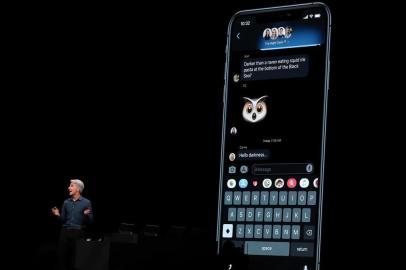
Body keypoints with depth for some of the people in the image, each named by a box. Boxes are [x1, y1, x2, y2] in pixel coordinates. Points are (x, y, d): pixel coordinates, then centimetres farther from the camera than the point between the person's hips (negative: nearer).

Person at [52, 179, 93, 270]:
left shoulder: (86, 202, 0)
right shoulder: (66, 202, 11)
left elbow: (90, 221, -1)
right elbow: (63, 220, 13)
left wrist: (87, 215, -21)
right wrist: (58, 215, -6)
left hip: (78, 233, -3)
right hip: (65, 232, 3)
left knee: (75, 257, -1)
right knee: (61, 255, -3)